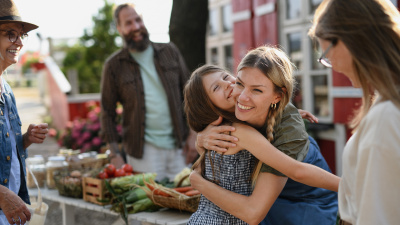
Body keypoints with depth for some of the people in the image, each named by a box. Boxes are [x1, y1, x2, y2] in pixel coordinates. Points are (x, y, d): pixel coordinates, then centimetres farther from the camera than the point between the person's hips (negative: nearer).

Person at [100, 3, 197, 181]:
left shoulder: (169, 52, 7)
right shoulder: (114, 65, 0)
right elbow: (107, 112, 3)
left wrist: (193, 133, 2)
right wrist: (115, 154, -4)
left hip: (177, 146, 3)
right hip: (143, 150, -2)